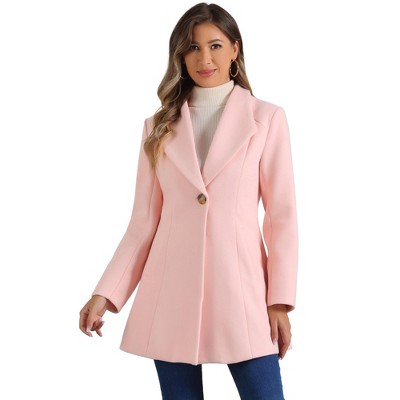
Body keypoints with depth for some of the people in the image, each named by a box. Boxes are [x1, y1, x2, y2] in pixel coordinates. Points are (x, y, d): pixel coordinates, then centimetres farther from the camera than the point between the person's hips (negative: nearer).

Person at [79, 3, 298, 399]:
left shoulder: (266, 118, 2)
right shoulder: (159, 126, 8)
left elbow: (282, 215, 0)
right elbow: (144, 221, 7)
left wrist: (280, 301, -5)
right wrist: (106, 293, 0)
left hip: (239, 286, -2)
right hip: (172, 292, 2)